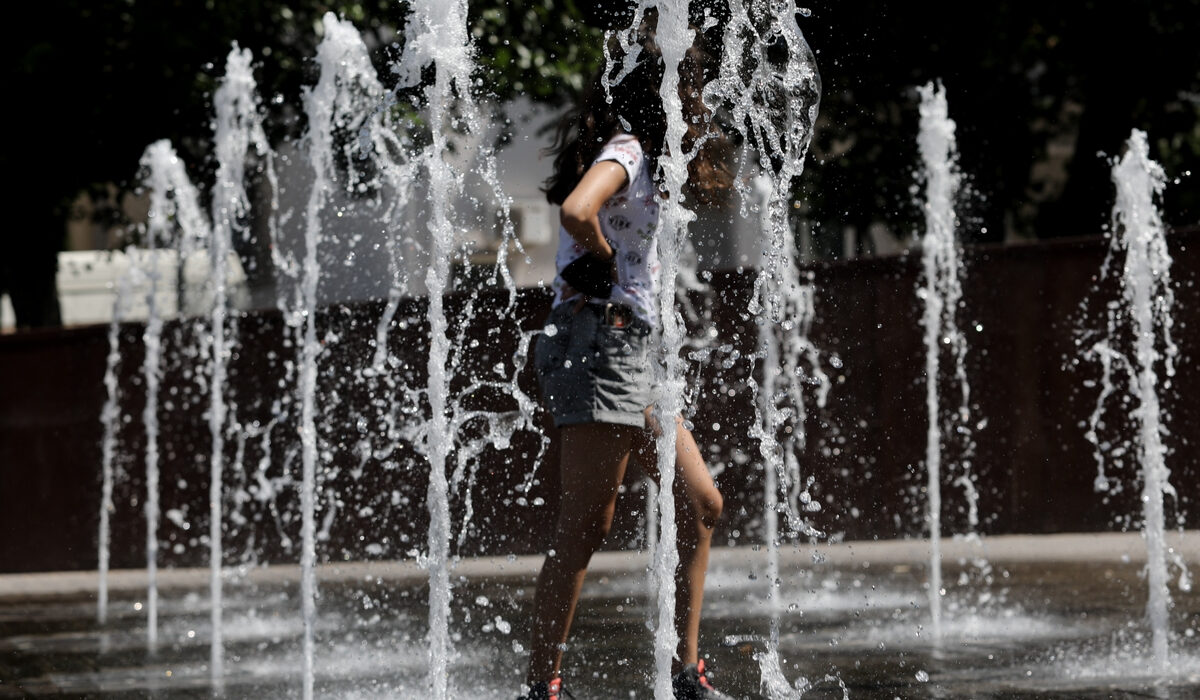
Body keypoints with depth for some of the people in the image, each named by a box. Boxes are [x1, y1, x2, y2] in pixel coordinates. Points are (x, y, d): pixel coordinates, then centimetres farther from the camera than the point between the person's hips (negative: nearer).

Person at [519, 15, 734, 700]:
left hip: (634, 352, 10)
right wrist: (604, 262, -13)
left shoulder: (642, 157, 19)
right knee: (586, 528, -11)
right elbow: (576, 211, -30)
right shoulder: (624, 149, -10)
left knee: (700, 505, 9)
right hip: (598, 341, -10)